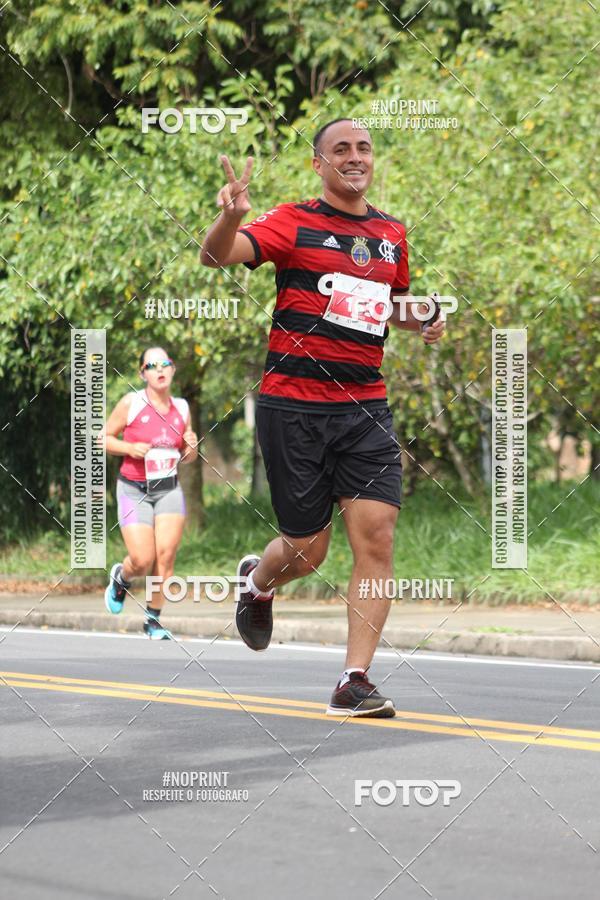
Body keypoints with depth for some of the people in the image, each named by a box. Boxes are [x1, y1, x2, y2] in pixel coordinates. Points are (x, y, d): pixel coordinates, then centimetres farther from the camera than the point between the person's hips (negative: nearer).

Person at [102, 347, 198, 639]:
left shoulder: (181, 407, 5)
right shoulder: (131, 403, -8)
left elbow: (188, 457, 16)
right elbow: (103, 438, -1)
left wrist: (191, 447, -7)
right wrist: (130, 448, -17)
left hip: (170, 491, 3)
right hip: (134, 491, -3)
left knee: (166, 555, -9)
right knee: (142, 561, -10)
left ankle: (153, 619, 7)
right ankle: (120, 577, 27)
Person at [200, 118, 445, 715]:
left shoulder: (392, 234, 13)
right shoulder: (294, 223, -3)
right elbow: (216, 256, -17)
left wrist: (420, 321, 9)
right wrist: (231, 217, -39)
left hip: (365, 408, 4)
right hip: (293, 405, -4)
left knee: (376, 536, -11)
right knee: (307, 548, 4)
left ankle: (354, 682, -7)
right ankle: (257, 583, 41)